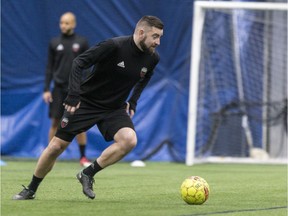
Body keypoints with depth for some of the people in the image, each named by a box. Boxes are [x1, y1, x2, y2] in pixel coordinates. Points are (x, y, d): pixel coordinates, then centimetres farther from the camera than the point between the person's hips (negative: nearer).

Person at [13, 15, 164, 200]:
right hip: (86, 102, -4)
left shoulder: (153, 58, -6)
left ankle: (88, 174, -9)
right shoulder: (114, 46, -23)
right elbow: (79, 62, -19)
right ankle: (31, 190, 19)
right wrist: (74, 94, -26)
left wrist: (133, 102, 11)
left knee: (129, 140, -25)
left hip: (115, 108, 4)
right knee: (56, 146, -2)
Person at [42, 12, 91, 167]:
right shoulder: (54, 43, 4)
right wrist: (46, 89, 0)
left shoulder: (82, 42, 1)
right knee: (55, 122, 0)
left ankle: (83, 157, 8)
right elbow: (49, 68, 6)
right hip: (59, 89, 1)